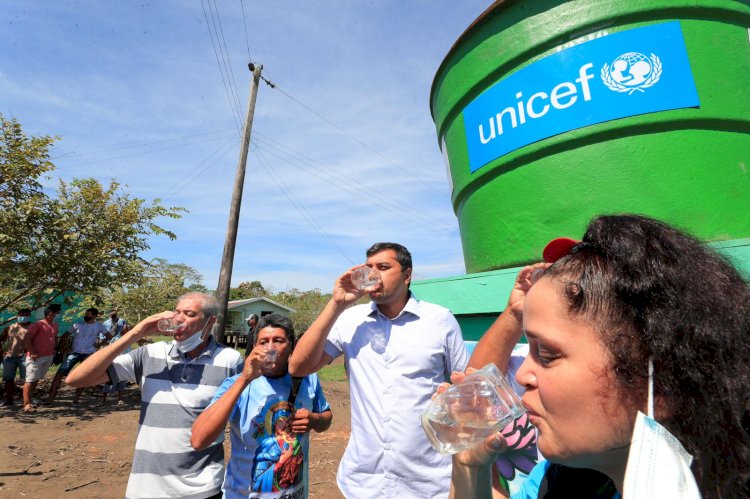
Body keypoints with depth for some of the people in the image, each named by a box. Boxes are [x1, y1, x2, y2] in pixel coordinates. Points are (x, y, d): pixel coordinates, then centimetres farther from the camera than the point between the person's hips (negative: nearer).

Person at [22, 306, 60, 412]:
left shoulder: (55, 325, 12)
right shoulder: (38, 324, -10)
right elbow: (26, 339, -13)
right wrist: (32, 353, -18)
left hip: (49, 357, 7)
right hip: (36, 357, -7)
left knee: (36, 379, 16)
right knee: (30, 380, -5)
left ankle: (30, 400, 27)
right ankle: (26, 404, -3)